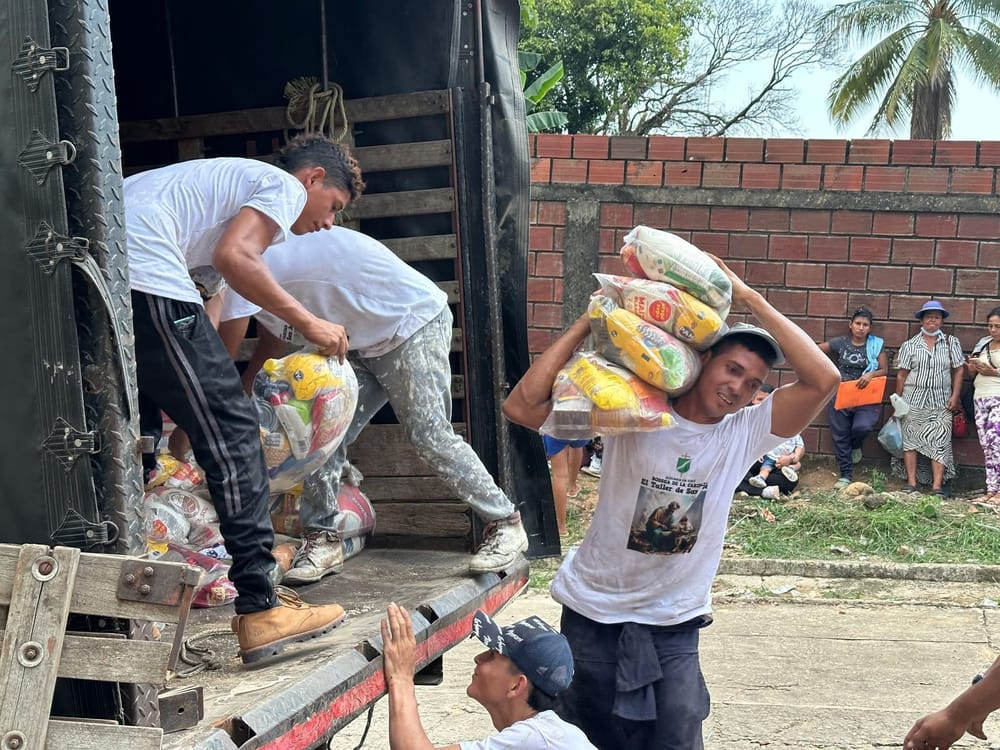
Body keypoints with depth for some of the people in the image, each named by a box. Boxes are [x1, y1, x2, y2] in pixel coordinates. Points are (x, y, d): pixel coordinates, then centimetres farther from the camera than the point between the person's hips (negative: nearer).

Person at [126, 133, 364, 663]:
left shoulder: (228, 179, 36)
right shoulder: (285, 186, 9)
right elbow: (233, 257, -10)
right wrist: (309, 322, 0)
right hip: (144, 275, -10)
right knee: (232, 433, -4)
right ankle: (260, 610, -3)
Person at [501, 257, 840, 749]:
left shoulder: (744, 435, -5)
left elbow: (823, 379, -18)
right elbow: (521, 406, -18)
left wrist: (749, 298, -18)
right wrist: (588, 323, -17)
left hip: (674, 624, 1)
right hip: (594, 612, -1)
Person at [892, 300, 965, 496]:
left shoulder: (951, 343, 7)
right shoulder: (909, 345, 4)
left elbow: (958, 370, 5)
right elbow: (901, 375, 3)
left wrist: (955, 396, -4)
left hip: (941, 403, 0)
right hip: (913, 400, 0)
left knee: (940, 442, -5)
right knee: (910, 439, 0)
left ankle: (937, 487, -6)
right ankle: (911, 484, 3)